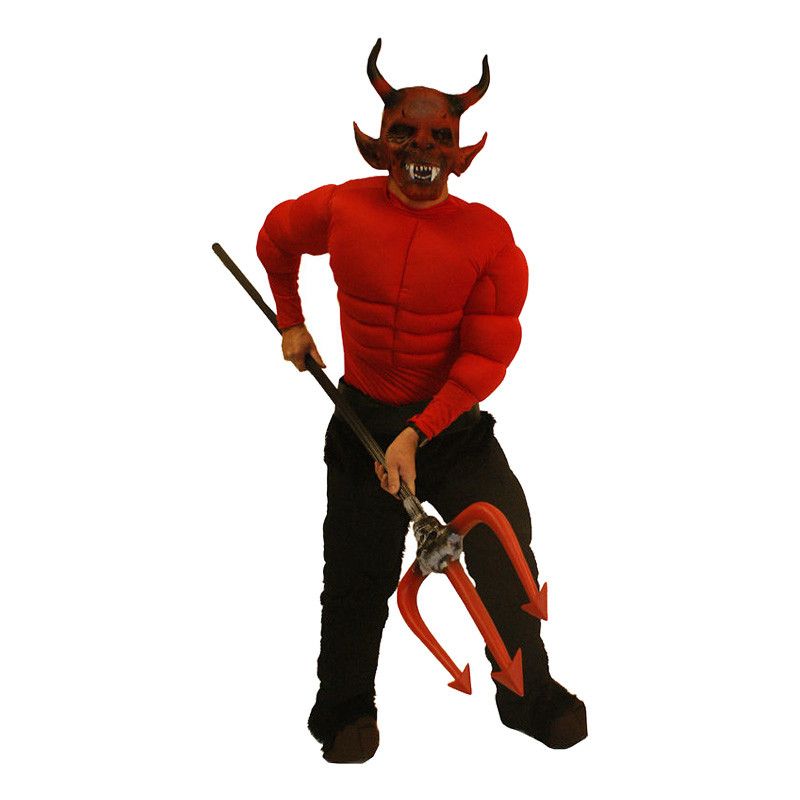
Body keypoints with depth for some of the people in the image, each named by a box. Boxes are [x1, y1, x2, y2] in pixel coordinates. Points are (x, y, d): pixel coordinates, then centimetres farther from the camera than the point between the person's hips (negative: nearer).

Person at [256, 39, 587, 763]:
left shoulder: (489, 236, -14)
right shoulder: (340, 208, -9)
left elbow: (487, 355, -15)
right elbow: (275, 237, 14)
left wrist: (417, 433, -21)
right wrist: (291, 324, 19)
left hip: (454, 420, -1)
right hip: (364, 416, 1)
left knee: (506, 558, -6)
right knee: (358, 575, 11)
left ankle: (531, 696, 18)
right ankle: (346, 709, 32)